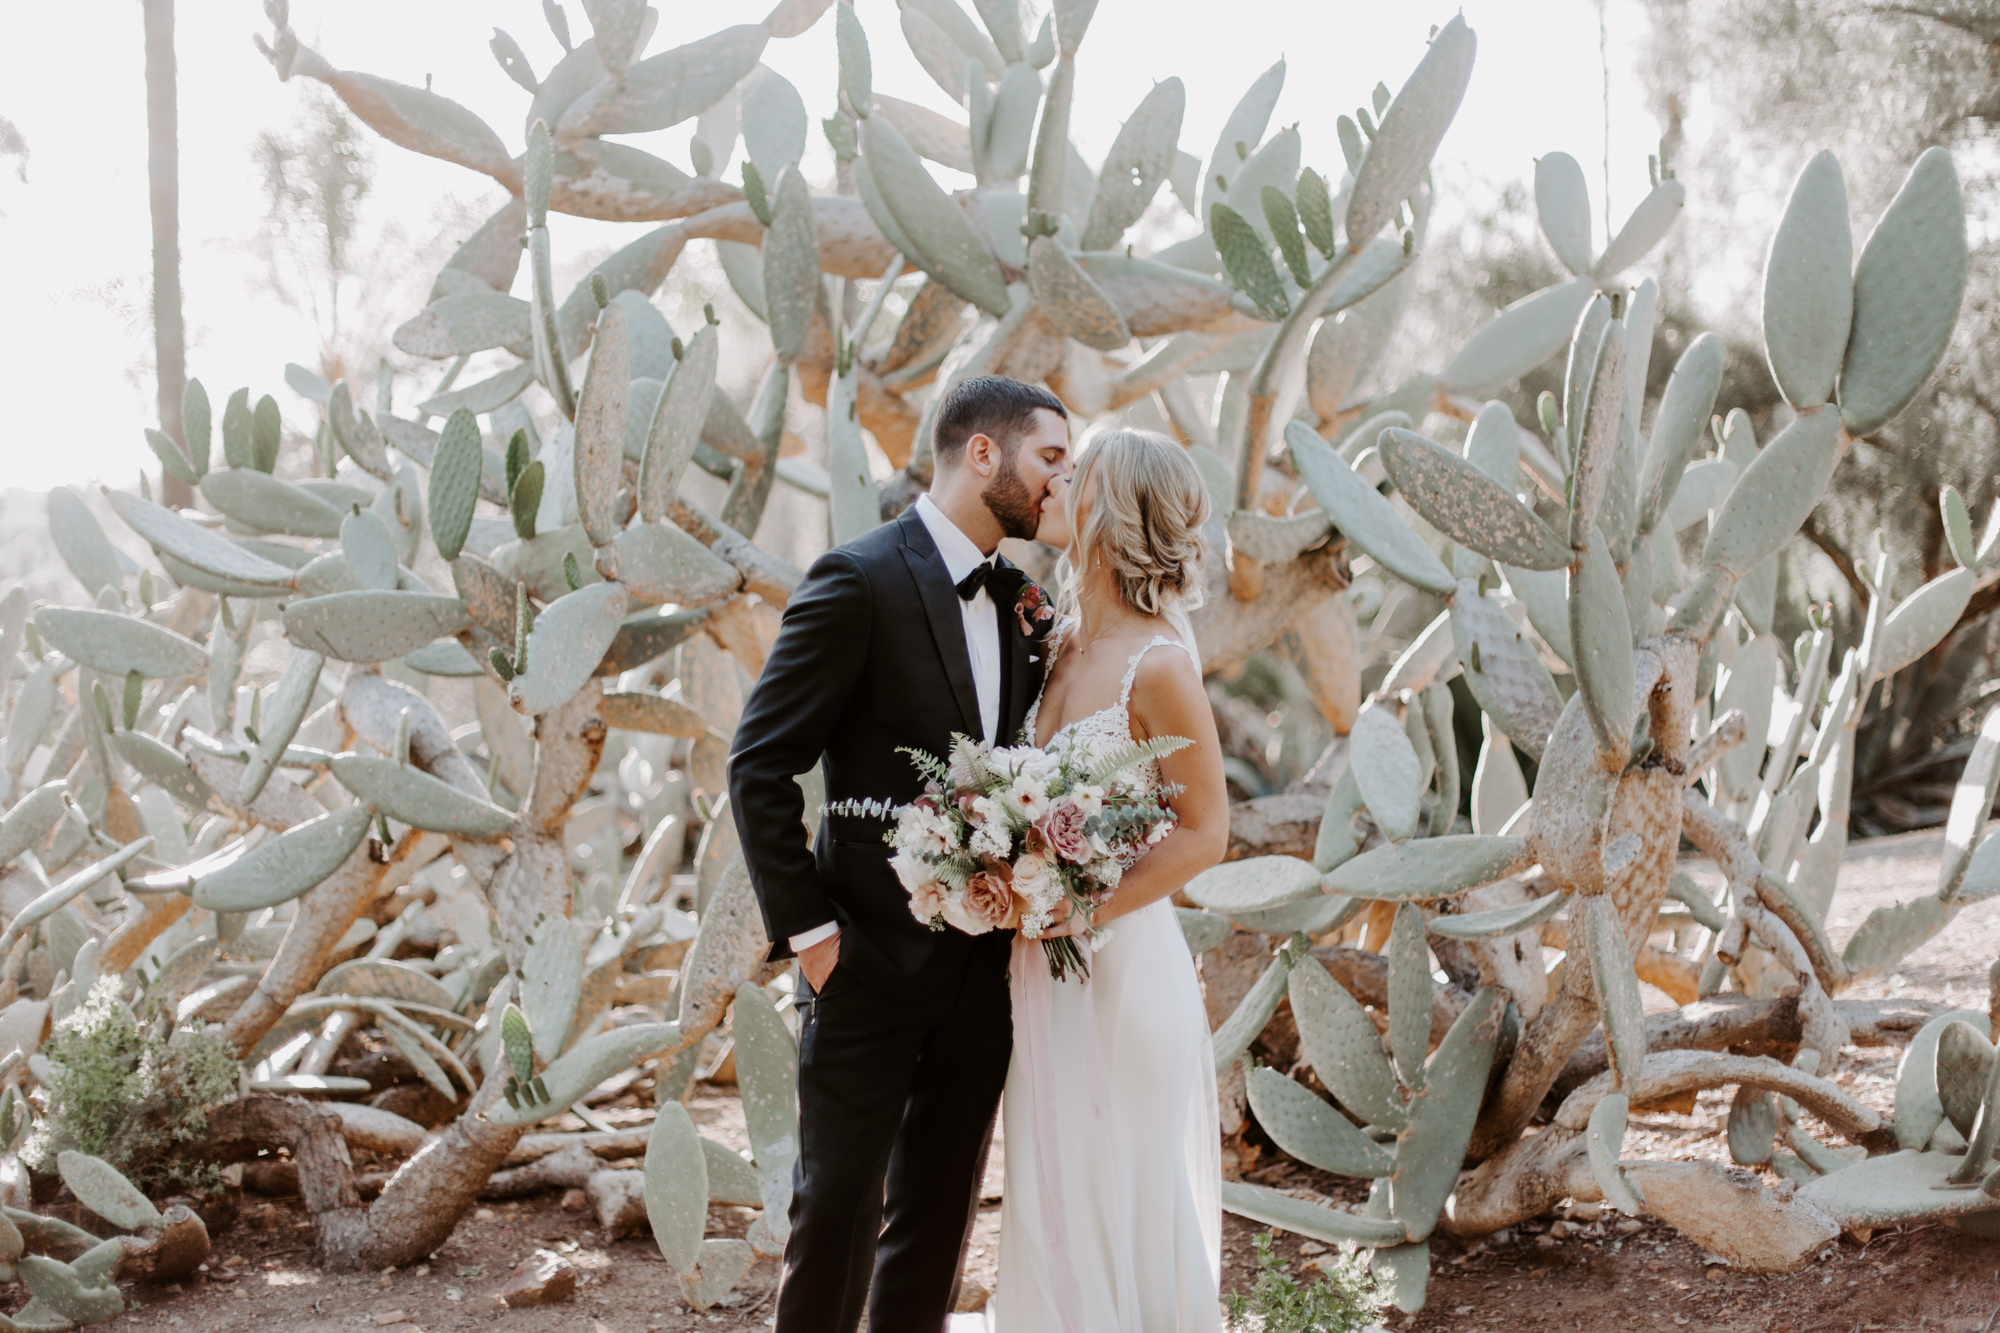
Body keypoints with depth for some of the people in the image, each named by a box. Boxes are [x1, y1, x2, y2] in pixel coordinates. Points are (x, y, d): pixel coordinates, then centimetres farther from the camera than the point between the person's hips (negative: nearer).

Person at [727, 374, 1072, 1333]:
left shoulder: (1015, 599, 10)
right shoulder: (859, 580, -11)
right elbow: (760, 768, -12)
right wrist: (805, 931, -14)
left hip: (982, 965, 7)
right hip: (872, 963, -7)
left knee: (939, 1217, 13)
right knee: (839, 1210, 1)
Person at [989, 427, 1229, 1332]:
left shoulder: (1158, 664, -16)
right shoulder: (1064, 644, 6)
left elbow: (1203, 834, -14)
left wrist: (1080, 913, -18)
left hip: (1123, 962, -7)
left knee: (1127, 1210, 4)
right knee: (1052, 1207, 15)